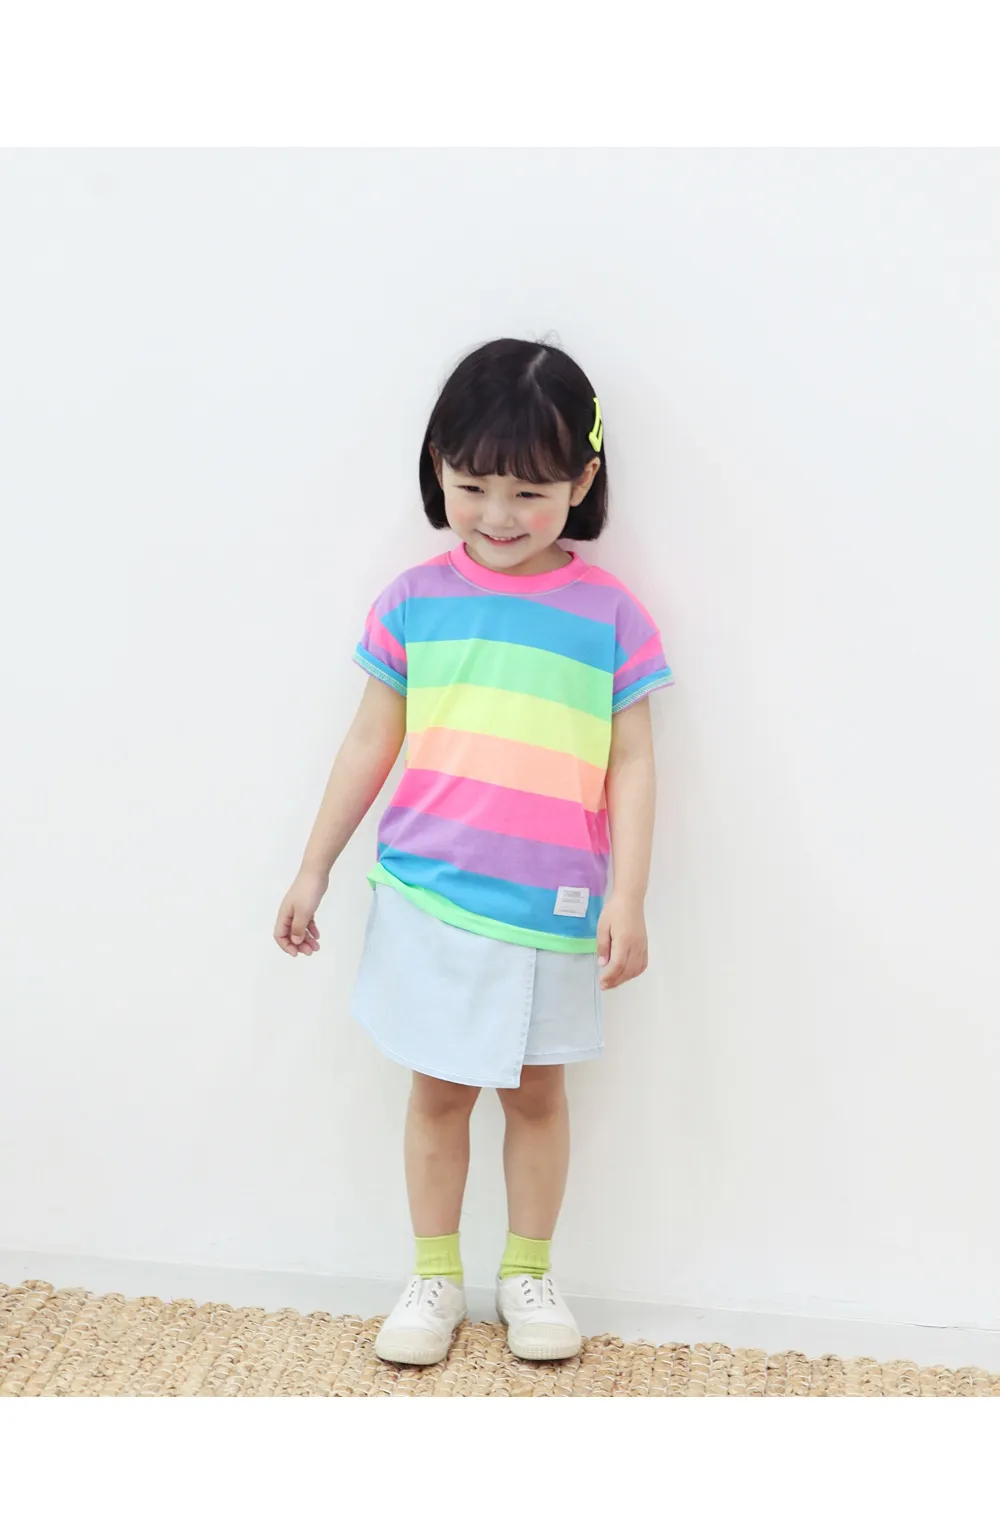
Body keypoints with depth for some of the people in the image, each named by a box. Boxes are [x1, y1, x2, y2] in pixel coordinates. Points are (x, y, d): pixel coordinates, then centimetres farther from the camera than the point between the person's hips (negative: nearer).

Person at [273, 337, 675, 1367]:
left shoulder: (609, 614, -5)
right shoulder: (414, 603, -1)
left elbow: (632, 763, -3)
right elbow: (371, 743, 5)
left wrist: (627, 898, -8)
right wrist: (314, 869, 8)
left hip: (553, 908, -1)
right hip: (427, 895, 1)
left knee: (535, 1090, 13)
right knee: (438, 1088, 11)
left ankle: (527, 1273, 31)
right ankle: (433, 1277, 28)